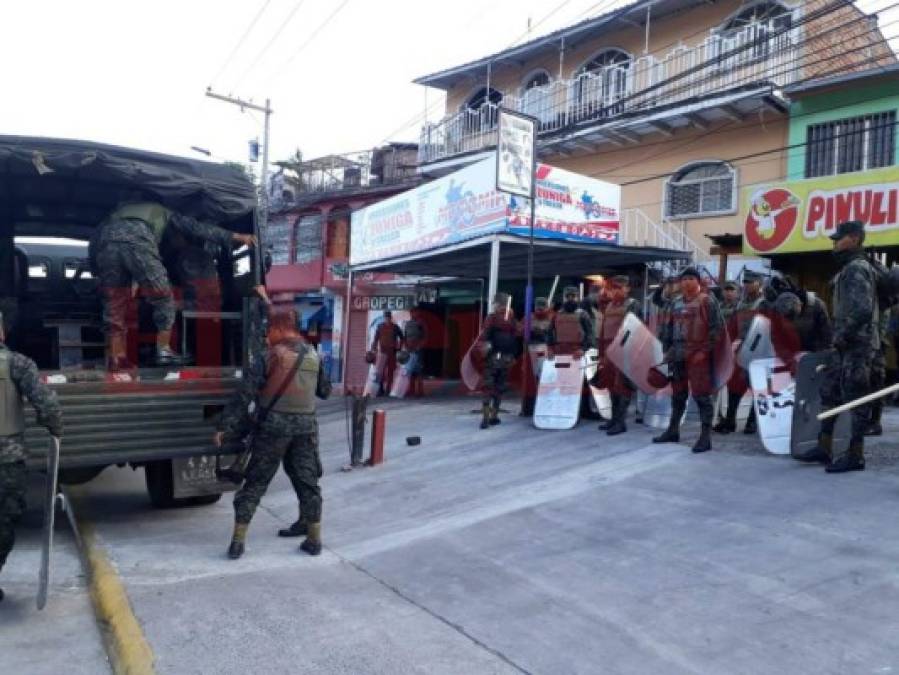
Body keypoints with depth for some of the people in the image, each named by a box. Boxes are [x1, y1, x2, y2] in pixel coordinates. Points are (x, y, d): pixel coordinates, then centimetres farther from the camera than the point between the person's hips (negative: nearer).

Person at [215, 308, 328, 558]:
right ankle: (314, 539, 18)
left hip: (274, 426, -3)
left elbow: (245, 395, -9)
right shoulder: (313, 356, 5)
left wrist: (226, 427, -8)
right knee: (307, 482, 14)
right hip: (305, 427, 4)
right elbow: (324, 391, 15)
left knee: (255, 482, 6)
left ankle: (238, 541, 7)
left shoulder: (271, 356, -7)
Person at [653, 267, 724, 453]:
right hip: (677, 355, 7)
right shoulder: (675, 303, 14)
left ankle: (705, 437, -3)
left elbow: (716, 328, -11)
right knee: (678, 394, 16)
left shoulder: (707, 301, -6)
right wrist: (667, 350, 13)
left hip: (698, 355, -7)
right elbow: (667, 328, 19)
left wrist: (705, 351, -16)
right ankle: (673, 430, 27)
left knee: (701, 394, -7)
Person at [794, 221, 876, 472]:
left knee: (855, 398, -4)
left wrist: (842, 336, -17)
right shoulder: (849, 269, 18)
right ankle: (824, 448, 18)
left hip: (856, 345, -10)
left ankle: (855, 455, 3)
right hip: (845, 345, 10)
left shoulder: (856, 269, -14)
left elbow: (862, 310, -25)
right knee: (829, 393, 12)